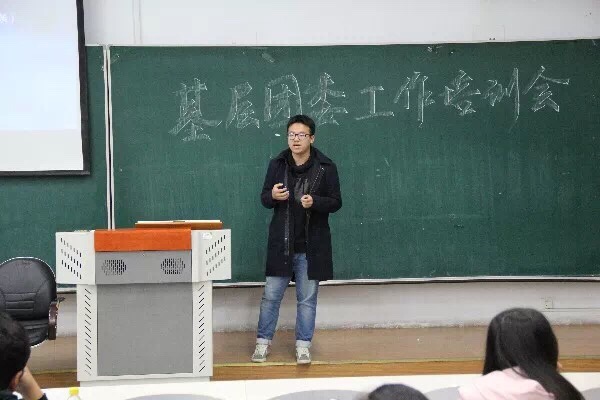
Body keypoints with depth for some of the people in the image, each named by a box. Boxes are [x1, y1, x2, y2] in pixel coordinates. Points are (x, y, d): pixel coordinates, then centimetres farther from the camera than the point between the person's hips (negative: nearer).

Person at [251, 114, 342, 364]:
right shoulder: (277, 164, 1)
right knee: (271, 295, 5)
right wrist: (272, 196, -17)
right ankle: (263, 342, 17)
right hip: (281, 242, 2)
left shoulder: (325, 167, -5)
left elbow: (336, 202, -2)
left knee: (307, 298, 7)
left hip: (311, 245, -1)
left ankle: (303, 345, 18)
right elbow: (264, 198, 7)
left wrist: (315, 202, -21)